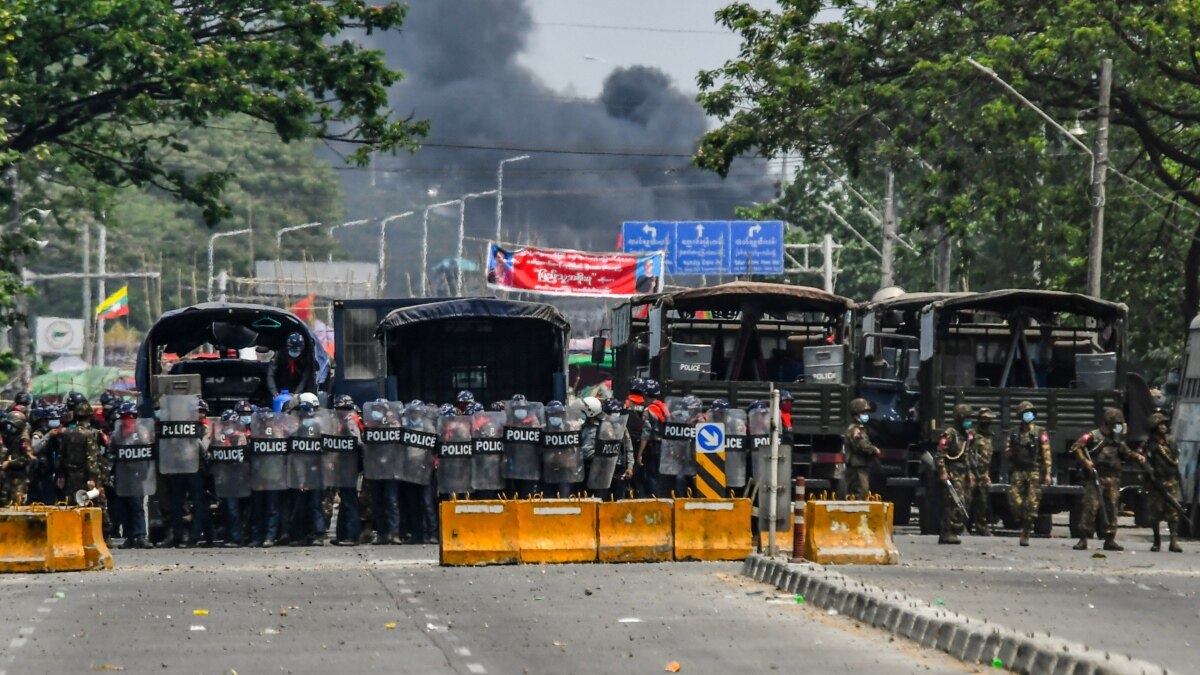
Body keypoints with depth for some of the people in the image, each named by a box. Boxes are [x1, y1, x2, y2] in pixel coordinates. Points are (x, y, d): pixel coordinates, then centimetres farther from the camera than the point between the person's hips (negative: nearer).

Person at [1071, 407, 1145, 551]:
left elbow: (1126, 452, 24)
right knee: (1091, 506, -11)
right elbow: (1076, 447, -5)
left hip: (1113, 479, 6)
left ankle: (1110, 540, 12)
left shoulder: (1116, 439, 19)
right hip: (1096, 477, -6)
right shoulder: (1093, 436, -1)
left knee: (1111, 508, 6)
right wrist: (1085, 461, -17)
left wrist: (1137, 457, 5)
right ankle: (1083, 539, -9)